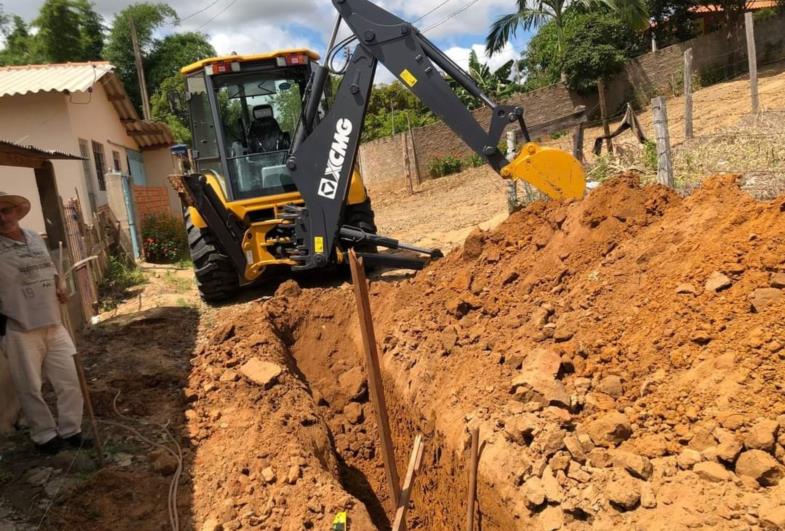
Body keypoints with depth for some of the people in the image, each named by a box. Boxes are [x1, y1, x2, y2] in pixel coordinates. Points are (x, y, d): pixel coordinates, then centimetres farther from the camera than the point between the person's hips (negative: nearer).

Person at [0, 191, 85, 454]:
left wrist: (59, 290, 4)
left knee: (69, 380, 8)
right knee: (30, 387, 6)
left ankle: (70, 430, 23)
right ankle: (44, 435, 23)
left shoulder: (35, 238, 9)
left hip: (53, 324, 5)